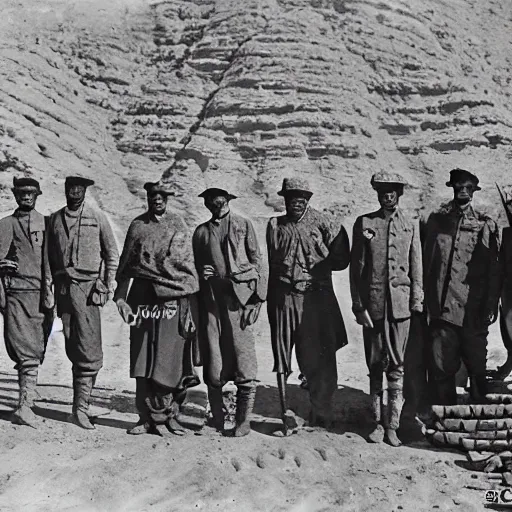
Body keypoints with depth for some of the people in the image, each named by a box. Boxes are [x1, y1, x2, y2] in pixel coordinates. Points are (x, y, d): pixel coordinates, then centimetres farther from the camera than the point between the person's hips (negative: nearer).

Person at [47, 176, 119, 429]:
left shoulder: (97, 217, 4)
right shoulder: (55, 218, 13)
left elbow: (112, 253, 6)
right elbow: (50, 255, 17)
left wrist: (108, 284, -2)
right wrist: (52, 285, 10)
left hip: (88, 286, -3)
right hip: (63, 286, 3)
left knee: (88, 349, -11)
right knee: (72, 348, 6)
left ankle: (81, 406, -8)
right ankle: (81, 402, 17)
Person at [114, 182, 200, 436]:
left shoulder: (178, 226, 8)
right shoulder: (137, 225, 12)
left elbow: (188, 265, 7)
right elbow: (125, 264, 13)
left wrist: (191, 304, 1)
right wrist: (120, 296, 3)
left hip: (172, 298, -2)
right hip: (142, 297, 2)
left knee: (168, 360, -5)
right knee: (141, 361, 1)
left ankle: (165, 414, 7)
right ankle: (147, 417, 10)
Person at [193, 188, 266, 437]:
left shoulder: (243, 225, 10)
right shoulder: (201, 231, 18)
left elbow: (256, 260, 5)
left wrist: (257, 297, -4)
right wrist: (201, 274, 2)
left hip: (239, 295, -2)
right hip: (211, 297, 3)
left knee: (243, 359, -6)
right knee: (213, 359, 2)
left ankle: (243, 421, 3)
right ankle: (216, 419, 14)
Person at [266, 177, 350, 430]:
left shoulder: (320, 224, 3)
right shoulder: (276, 226, 10)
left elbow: (339, 261, 0)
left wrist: (341, 236, -15)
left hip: (317, 298, -2)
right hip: (284, 298, 2)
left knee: (319, 361, 1)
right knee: (282, 358, 5)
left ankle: (321, 414, 14)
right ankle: (285, 413, 15)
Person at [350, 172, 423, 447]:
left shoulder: (411, 225, 9)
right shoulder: (364, 223, 5)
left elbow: (416, 269, 9)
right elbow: (356, 267, 3)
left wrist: (416, 302, 1)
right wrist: (358, 305, -3)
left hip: (400, 304, 0)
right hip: (372, 303, 0)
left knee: (397, 367, 0)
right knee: (375, 365, 6)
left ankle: (392, 425, 7)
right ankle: (378, 422, 17)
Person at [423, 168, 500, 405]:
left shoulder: (485, 224, 5)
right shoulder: (436, 219, 9)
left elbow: (494, 269, 3)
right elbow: (426, 261, 10)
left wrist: (491, 307, -3)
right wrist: (426, 299, 5)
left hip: (473, 311, -1)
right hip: (442, 308, 1)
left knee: (477, 367, 4)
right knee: (442, 368, 1)